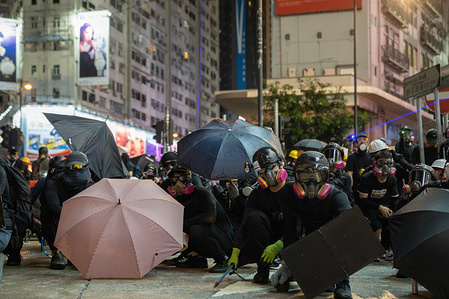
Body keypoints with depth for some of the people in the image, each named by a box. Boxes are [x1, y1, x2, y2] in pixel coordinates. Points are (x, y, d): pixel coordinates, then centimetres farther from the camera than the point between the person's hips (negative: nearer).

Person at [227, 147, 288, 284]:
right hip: (270, 236, 3)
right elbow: (244, 224, -6)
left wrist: (277, 246, -32)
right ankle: (263, 269, -20)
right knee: (255, 216, -25)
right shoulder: (257, 194, 1)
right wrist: (235, 252, -18)